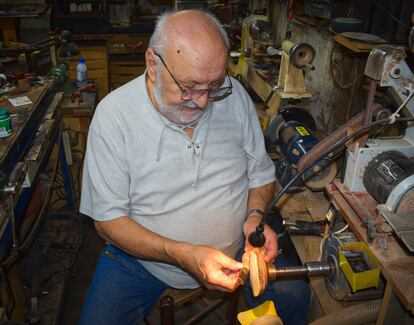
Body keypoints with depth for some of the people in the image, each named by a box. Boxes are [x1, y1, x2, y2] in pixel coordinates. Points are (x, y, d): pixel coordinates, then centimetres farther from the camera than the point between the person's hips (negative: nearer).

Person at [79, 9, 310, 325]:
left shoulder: (234, 96, -9)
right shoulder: (114, 114, -18)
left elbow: (261, 174, 4)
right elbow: (108, 219, -16)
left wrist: (255, 216, -16)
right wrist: (183, 255, -29)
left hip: (233, 252, 3)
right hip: (143, 256, -1)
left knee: (295, 296, -8)